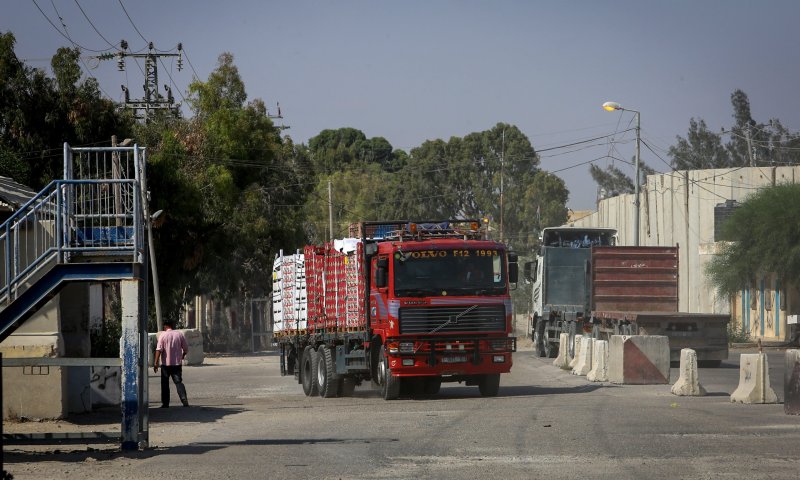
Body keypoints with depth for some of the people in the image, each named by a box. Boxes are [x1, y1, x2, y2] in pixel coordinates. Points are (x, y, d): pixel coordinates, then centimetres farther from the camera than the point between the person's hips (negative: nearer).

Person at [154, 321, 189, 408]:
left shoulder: (163, 335, -5)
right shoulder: (180, 334, 4)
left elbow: (159, 349, -14)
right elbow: (186, 348, 9)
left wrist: (156, 362, -16)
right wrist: (182, 356, 29)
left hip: (166, 363, -2)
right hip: (177, 363, 2)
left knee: (165, 384, 8)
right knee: (178, 382, 3)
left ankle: (165, 403, 9)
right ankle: (184, 400, -14)